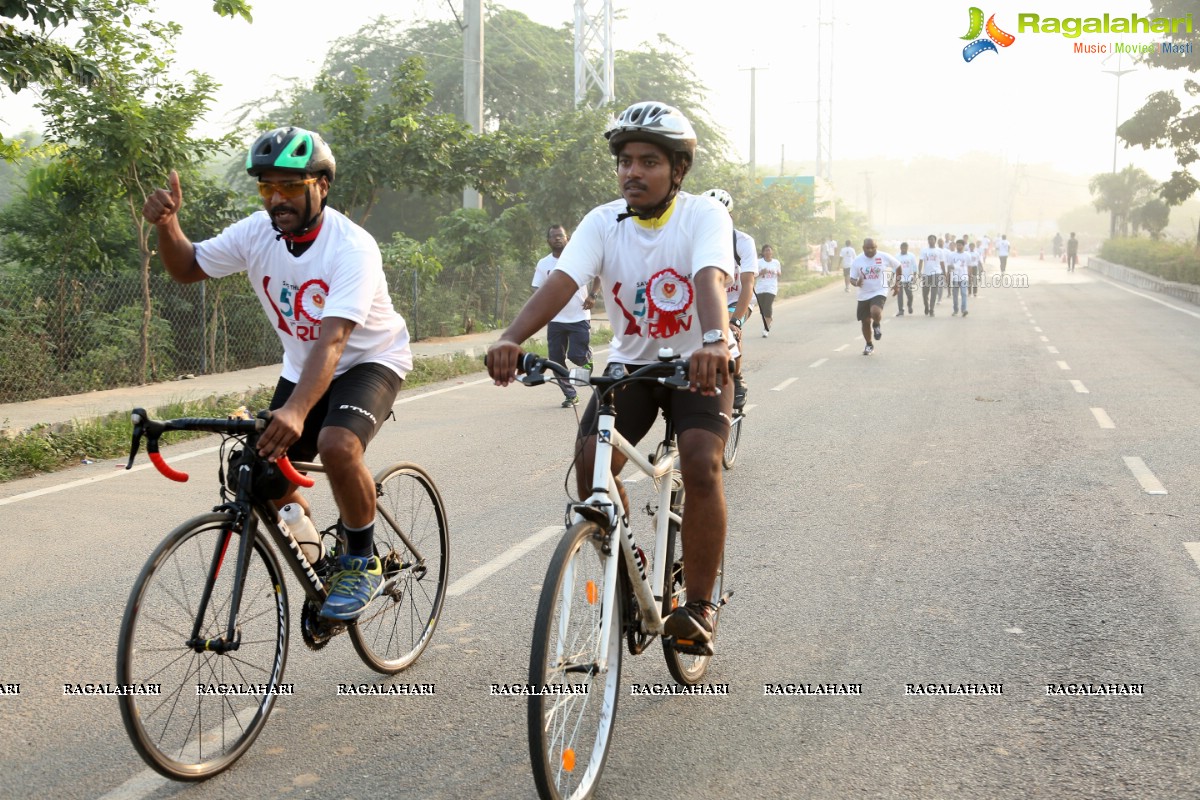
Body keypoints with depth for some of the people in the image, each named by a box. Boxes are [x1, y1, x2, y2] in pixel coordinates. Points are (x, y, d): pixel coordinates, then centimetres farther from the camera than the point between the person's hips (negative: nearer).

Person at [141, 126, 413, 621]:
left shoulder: (351, 247, -29)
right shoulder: (257, 232, -11)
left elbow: (332, 340, -40)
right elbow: (187, 268, 2)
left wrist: (295, 410, -54)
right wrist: (167, 224, -20)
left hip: (369, 360, -6)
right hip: (302, 366, 6)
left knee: (337, 445, -33)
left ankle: (361, 562, -10)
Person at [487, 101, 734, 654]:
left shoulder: (704, 216, -16)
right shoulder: (603, 223, -8)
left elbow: (710, 279, -36)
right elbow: (561, 281, -24)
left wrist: (714, 341, -57)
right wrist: (511, 339, -43)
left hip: (699, 364, -3)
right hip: (630, 363, 3)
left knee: (701, 467, -24)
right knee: (590, 461, -18)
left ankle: (699, 605, -8)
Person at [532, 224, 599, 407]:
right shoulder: (543, 264, 4)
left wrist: (593, 295, -8)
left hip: (579, 318, -3)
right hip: (555, 320, 3)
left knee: (577, 356, -13)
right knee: (557, 361, 2)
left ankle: (587, 358, 24)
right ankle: (570, 395, 17)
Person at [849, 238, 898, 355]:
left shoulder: (884, 257, -7)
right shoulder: (857, 261, -4)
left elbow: (898, 266, 8)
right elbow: (852, 279, 2)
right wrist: (856, 283, -22)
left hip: (879, 292, -3)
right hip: (864, 295, 3)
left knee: (875, 312, -31)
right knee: (865, 322, 8)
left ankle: (876, 325, 5)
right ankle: (869, 345, 32)